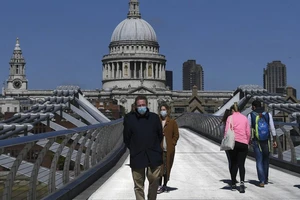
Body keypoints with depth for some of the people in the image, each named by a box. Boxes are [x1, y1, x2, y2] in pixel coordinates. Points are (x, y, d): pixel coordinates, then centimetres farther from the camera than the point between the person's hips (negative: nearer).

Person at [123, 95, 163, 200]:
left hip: (154, 156, 1)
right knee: (138, 185, 4)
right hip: (137, 156, -1)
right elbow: (126, 138, 6)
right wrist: (134, 149, 7)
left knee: (154, 181, 3)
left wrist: (154, 148, 10)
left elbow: (160, 135, 12)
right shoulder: (129, 118, -1)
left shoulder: (155, 117, 3)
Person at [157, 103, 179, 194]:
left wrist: (172, 144, -5)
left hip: (169, 149, 1)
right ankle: (159, 185, -3)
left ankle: (165, 185, 19)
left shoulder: (172, 122, 4)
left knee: (167, 167, 8)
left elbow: (176, 135, 5)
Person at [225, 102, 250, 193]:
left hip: (233, 142, -2)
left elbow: (227, 131, -7)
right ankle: (242, 181, -19)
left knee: (233, 164, 9)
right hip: (243, 143, 2)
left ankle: (233, 184, 13)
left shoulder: (230, 118, 1)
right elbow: (248, 132, 11)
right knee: (241, 164, 3)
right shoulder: (245, 118, 12)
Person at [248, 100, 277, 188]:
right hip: (266, 140, 2)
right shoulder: (268, 114, 2)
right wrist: (274, 140, 3)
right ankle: (266, 179, 26)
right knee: (266, 160, 17)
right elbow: (272, 128, -1)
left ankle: (262, 181, -8)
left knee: (259, 161, 1)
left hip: (256, 141, -2)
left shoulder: (250, 115, -2)